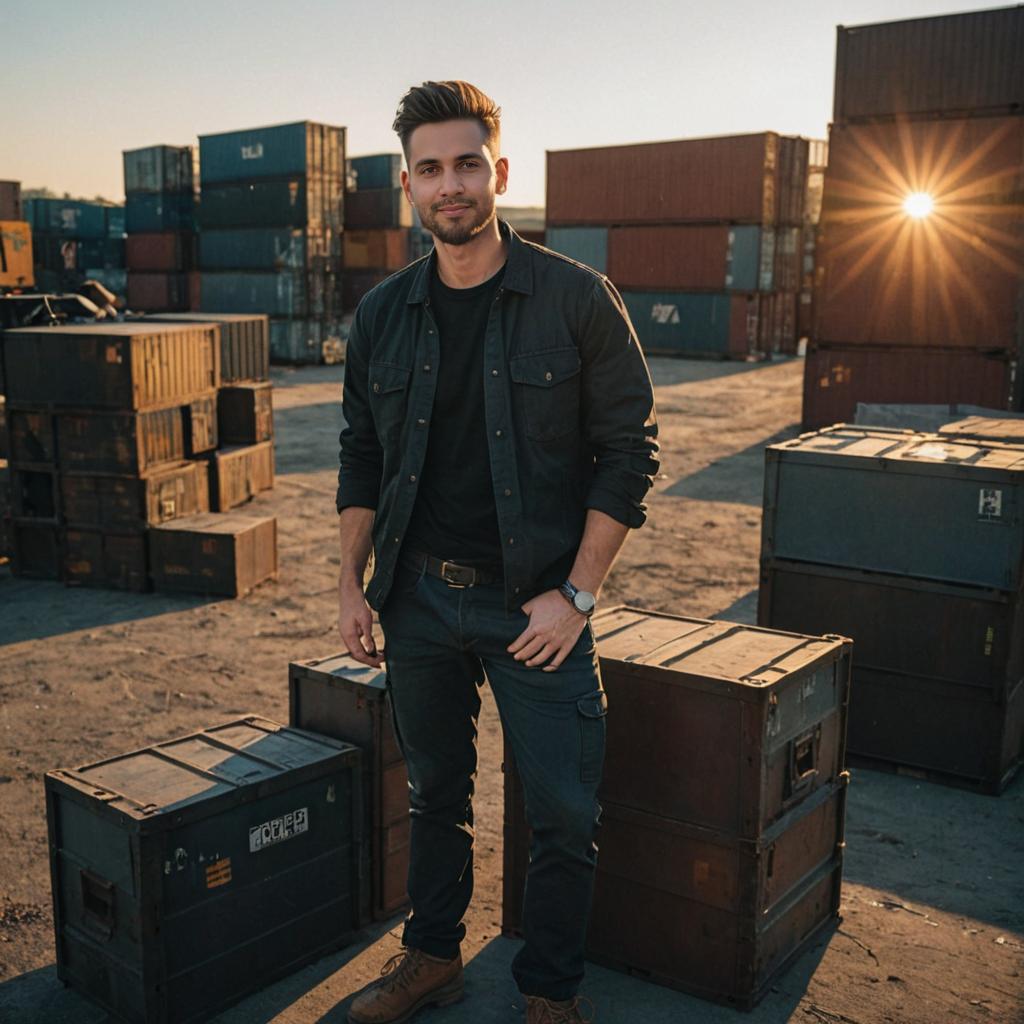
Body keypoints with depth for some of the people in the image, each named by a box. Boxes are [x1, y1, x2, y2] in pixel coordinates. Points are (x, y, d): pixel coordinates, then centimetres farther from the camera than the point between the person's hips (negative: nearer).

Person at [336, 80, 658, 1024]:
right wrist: (352, 582, 5)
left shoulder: (576, 299, -8)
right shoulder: (383, 314, 4)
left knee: (564, 814, 2)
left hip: (533, 603, -3)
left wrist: (576, 594, -12)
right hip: (417, 597, 4)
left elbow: (629, 451, -7)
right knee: (436, 794, 17)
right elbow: (362, 458, 12)